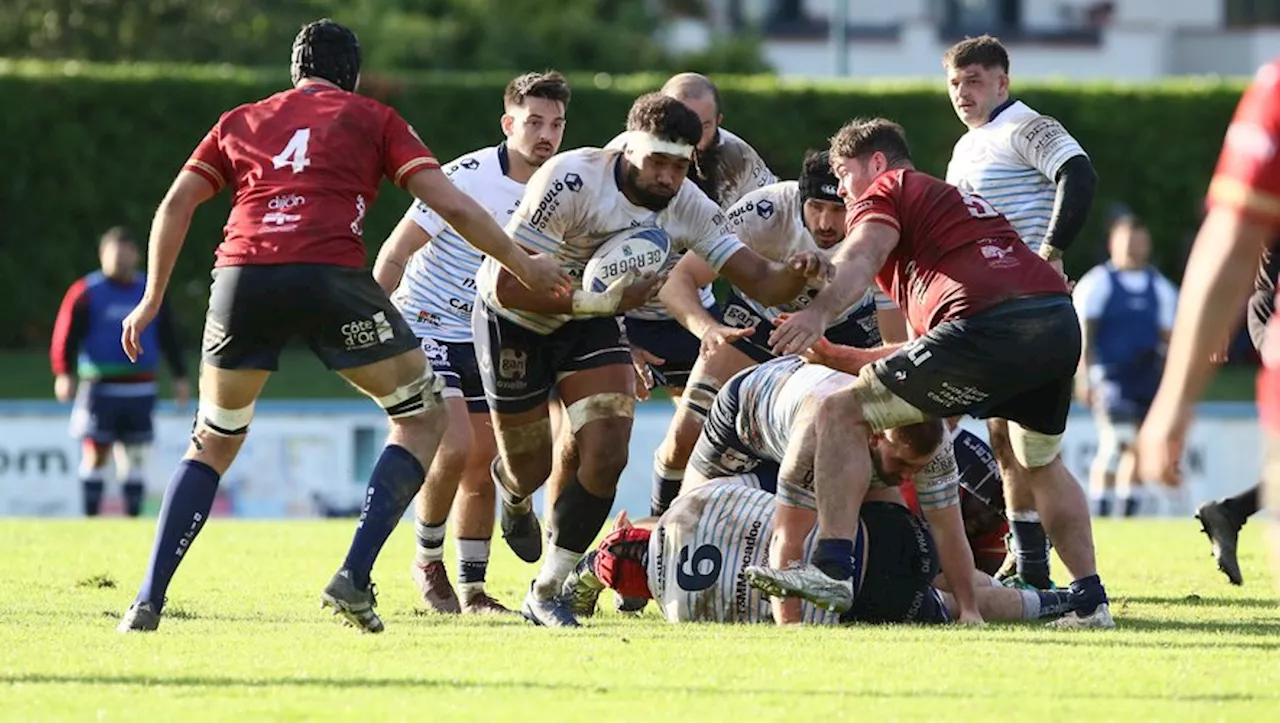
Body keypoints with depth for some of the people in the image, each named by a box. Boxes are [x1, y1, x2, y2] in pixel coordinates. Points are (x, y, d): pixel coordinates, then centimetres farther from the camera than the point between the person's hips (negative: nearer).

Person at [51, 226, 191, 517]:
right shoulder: (86, 293, -1)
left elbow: (169, 337, 19)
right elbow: (66, 336, -5)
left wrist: (180, 376, 16)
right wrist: (64, 374, -16)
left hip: (140, 388, 4)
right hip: (100, 387, -3)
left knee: (135, 455, 3)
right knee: (95, 453, -5)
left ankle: (133, 514, 8)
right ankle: (90, 517, -1)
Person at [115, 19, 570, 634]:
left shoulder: (240, 122, 27)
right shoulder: (373, 120, 19)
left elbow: (175, 204, 17)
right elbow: (451, 205, 11)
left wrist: (153, 298, 21)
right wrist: (523, 266, 20)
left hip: (241, 277, 3)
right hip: (330, 276, -3)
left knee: (213, 444, 21)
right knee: (423, 418, 15)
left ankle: (148, 602, 9)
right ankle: (354, 578, 0)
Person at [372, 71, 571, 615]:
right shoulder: (467, 178, -20)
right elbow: (396, 251, -17)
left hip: (483, 340, 6)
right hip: (424, 325, -6)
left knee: (482, 469, 5)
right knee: (454, 447, -20)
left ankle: (472, 589, 16)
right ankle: (427, 560, 3)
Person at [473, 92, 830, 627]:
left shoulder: (688, 207, -17)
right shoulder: (571, 181, -33)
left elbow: (759, 281, -16)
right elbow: (509, 287, -33)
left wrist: (798, 273, -39)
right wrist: (604, 302, -40)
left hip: (591, 321, 4)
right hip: (516, 318, -4)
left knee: (606, 457, -13)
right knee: (531, 469, 6)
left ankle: (546, 592, 2)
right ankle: (513, 494, 48)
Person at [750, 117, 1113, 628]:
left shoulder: (885, 191, 16)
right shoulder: (960, 200, 41)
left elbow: (864, 254, -10)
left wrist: (819, 312, -27)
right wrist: (849, 358, 43)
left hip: (987, 323, -8)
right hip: (1060, 321, 8)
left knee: (842, 414, -1)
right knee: (1041, 462, 33)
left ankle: (831, 570, -13)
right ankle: (1090, 601, 28)